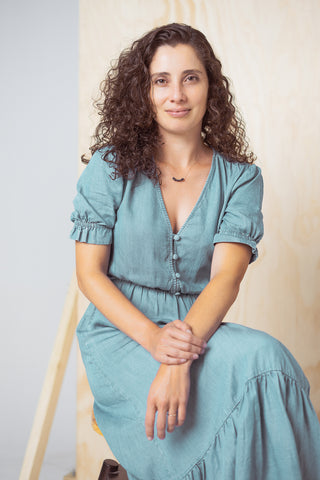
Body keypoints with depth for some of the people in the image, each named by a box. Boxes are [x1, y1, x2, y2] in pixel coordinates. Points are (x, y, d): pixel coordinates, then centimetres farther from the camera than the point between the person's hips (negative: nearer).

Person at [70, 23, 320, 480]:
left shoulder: (240, 178, 4)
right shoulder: (110, 167, 2)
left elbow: (226, 276, -9)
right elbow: (89, 273, -2)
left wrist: (180, 359, -28)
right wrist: (153, 338, -20)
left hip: (198, 328, 3)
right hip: (120, 331, -2)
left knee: (265, 357, -32)